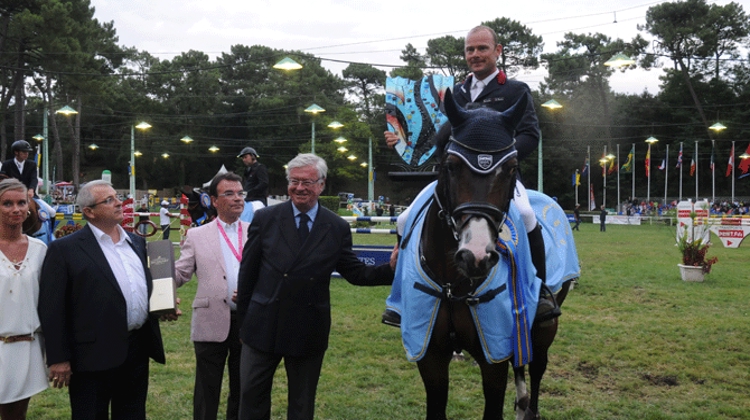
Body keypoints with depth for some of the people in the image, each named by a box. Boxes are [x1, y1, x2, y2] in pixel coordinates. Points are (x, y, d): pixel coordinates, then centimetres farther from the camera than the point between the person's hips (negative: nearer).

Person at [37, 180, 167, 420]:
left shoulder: (137, 243, 13)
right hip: (95, 354, -6)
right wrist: (58, 359, -12)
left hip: (139, 347, 6)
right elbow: (51, 307, -8)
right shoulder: (65, 249, -6)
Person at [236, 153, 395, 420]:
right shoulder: (265, 219, -4)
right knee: (252, 398, 12)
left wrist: (390, 268, -15)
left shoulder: (337, 228, -2)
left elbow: (355, 273, 2)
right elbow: (247, 271, 1)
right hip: (262, 327, 0)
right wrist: (242, 319, 3)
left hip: (309, 332, 0)